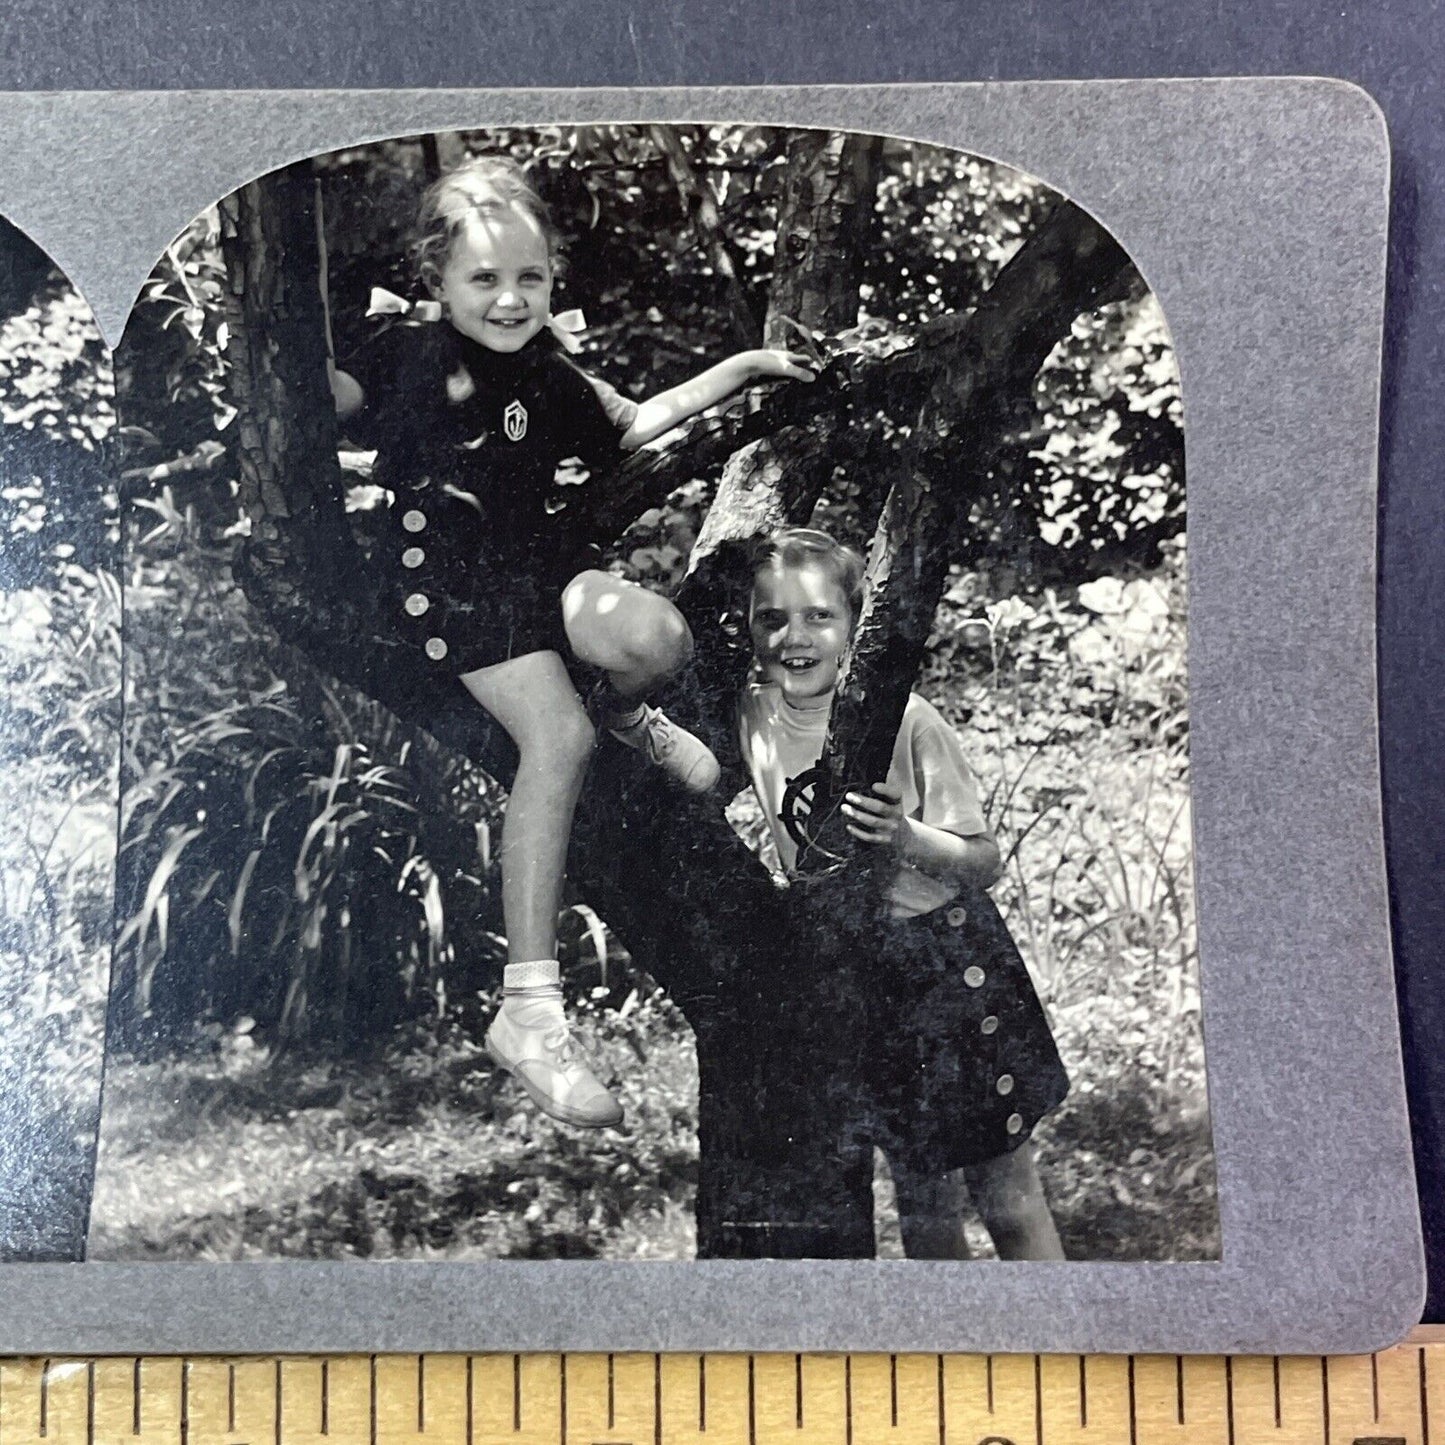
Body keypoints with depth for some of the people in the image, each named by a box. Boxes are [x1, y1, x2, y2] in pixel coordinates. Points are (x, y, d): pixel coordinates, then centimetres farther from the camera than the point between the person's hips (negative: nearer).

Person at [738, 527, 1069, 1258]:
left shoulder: (905, 720, -19)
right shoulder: (752, 715, -8)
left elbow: (984, 861, -15)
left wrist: (906, 837, -33)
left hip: (950, 958, -3)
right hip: (850, 972, 3)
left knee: (1005, 1191, 7)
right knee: (920, 1196, 16)